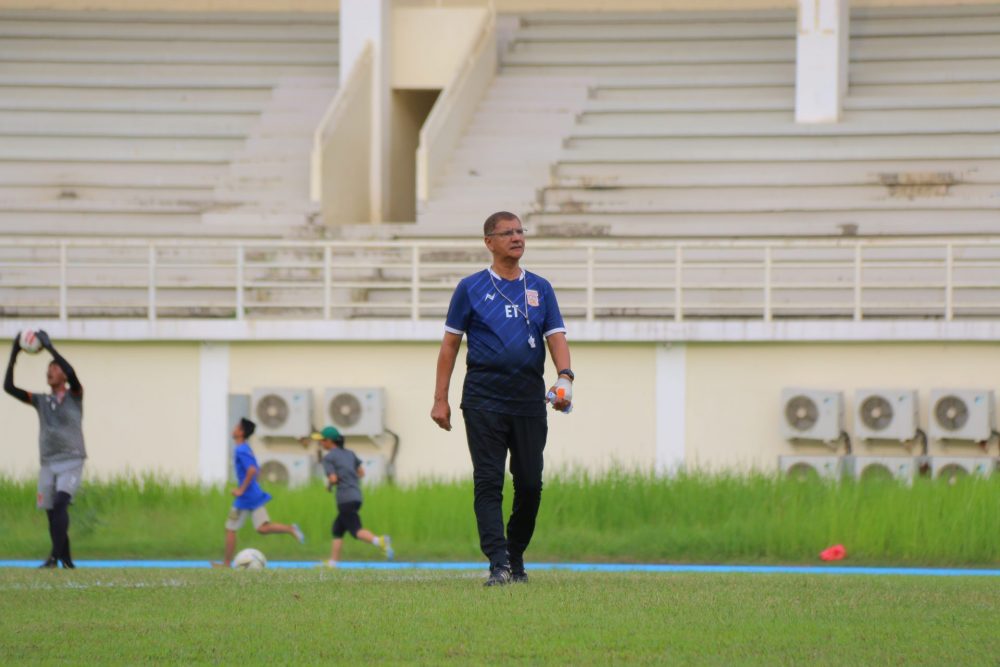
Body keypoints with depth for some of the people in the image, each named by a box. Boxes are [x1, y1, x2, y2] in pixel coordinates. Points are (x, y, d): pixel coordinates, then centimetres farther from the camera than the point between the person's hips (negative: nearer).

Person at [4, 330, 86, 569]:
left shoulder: (74, 396, 2)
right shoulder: (40, 401, 13)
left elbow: (72, 374, -20)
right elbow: (8, 387, 4)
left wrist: (50, 347, -21)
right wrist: (13, 355, -4)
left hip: (72, 463, -5)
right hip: (48, 464, 5)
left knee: (60, 503, -24)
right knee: (52, 513, 2)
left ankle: (55, 555, -29)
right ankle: (66, 559, 15)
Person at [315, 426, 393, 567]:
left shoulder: (328, 458, -4)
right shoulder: (349, 454, 17)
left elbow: (333, 479, -13)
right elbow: (361, 473, 16)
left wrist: (328, 485, 7)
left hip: (345, 500, -8)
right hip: (356, 496, 8)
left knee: (356, 531, -14)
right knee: (337, 530, 16)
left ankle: (379, 541, -39)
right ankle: (333, 562, 14)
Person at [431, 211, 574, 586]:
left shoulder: (540, 289, 13)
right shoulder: (471, 288, 6)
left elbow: (556, 337, 7)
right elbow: (450, 343, 8)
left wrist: (565, 376, -13)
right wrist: (440, 399, 3)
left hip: (529, 399, 3)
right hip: (484, 398, -3)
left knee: (530, 484, 2)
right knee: (489, 482, -10)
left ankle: (516, 558, 18)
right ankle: (498, 564, -16)